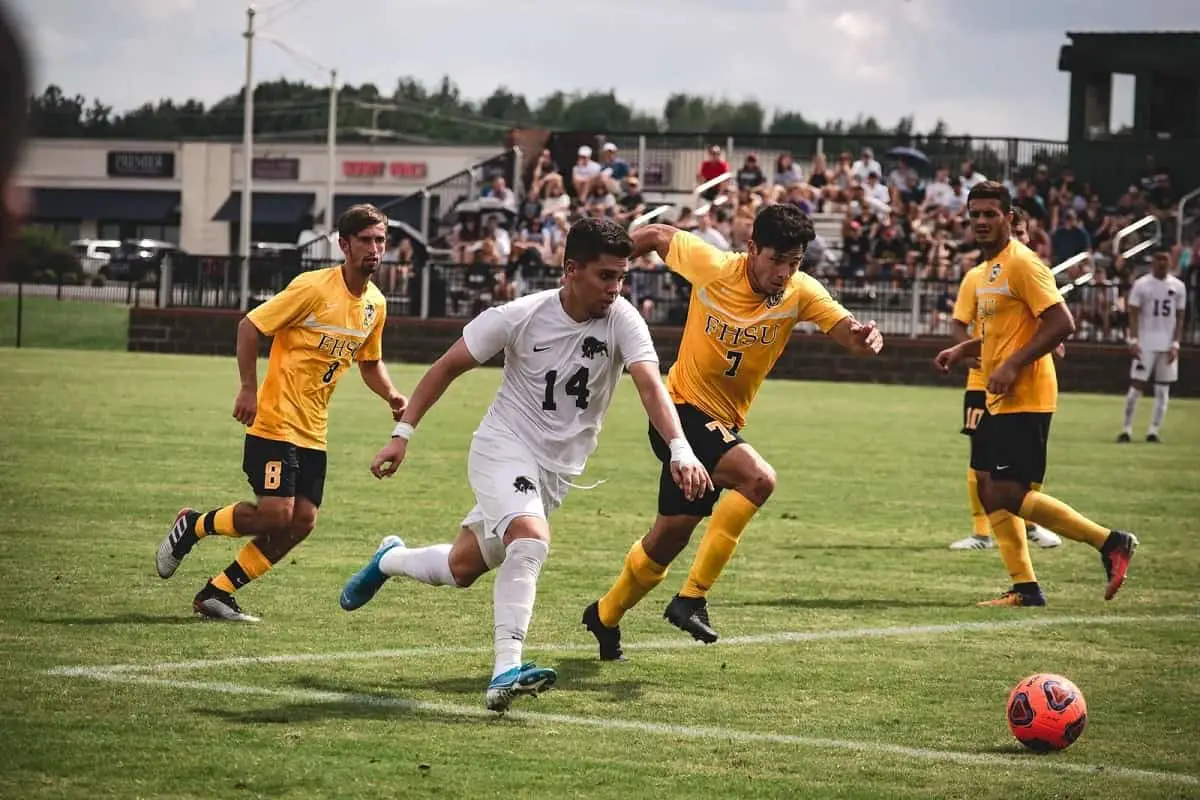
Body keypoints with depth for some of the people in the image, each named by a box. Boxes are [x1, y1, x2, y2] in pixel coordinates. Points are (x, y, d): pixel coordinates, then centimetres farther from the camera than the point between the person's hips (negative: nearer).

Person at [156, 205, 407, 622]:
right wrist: (249, 388, -18)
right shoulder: (313, 287, -14)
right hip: (275, 420, -7)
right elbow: (249, 326, -12)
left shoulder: (375, 305, 8)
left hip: (312, 431, 7)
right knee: (276, 514, -16)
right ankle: (192, 526, 11)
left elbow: (370, 362, 23)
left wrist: (391, 395, 4)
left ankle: (217, 593, 9)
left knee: (301, 521, -1)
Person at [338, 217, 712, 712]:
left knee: (462, 569, 14)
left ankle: (390, 560, 45)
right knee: (531, 539, -31)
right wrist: (402, 434, -7)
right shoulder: (521, 317, -15)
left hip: (557, 469, 4)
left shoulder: (622, 320, -14)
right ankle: (506, 671, -31)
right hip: (504, 446, -4)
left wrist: (680, 450, -43)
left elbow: (650, 384, -27)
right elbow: (448, 367, -4)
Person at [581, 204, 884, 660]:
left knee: (669, 538, 14)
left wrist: (864, 337, -43)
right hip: (683, 409, -5)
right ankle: (692, 598, -23)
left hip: (723, 424, 5)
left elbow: (847, 330, -21)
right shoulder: (711, 266, -17)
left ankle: (606, 616, 38)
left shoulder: (800, 293, -10)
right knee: (758, 478, -29)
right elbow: (657, 236, -1)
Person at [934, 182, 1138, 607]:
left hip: (1025, 399, -10)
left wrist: (1013, 366, -22)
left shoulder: (1022, 264, -13)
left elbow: (1061, 323, -20)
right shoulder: (990, 268, 16)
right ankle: (1025, 588, 14)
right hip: (999, 400, 10)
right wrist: (963, 349, 14)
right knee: (989, 488, 9)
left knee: (1009, 495, -12)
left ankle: (1110, 541, -4)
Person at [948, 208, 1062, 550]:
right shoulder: (977, 276, -2)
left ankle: (1030, 523, 24)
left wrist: (1054, 343, -7)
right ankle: (981, 532, 8)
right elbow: (958, 324, -2)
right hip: (984, 380, -2)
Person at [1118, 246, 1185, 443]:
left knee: (1163, 390, 3)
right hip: (1145, 343, -3)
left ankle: (1153, 431, 7)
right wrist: (1133, 341, -13)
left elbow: (1179, 318, 6)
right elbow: (1134, 314, -2)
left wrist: (1175, 345, -4)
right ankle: (1127, 429, 2)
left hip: (1168, 345, 3)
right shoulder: (1141, 284, -2)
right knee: (1136, 386, -5)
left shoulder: (1178, 287, 5)